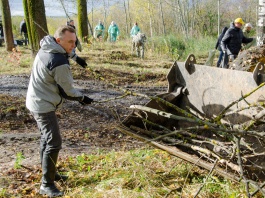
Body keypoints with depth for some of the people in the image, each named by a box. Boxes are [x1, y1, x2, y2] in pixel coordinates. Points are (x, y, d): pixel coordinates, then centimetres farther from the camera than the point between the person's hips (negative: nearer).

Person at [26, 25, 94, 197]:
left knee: (47, 138, 22)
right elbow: (67, 90, -15)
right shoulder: (60, 63, -26)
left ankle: (50, 173, 36)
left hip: (37, 101, 11)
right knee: (54, 143, -9)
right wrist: (82, 98, 1)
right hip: (44, 105, -11)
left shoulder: (46, 48, 2)